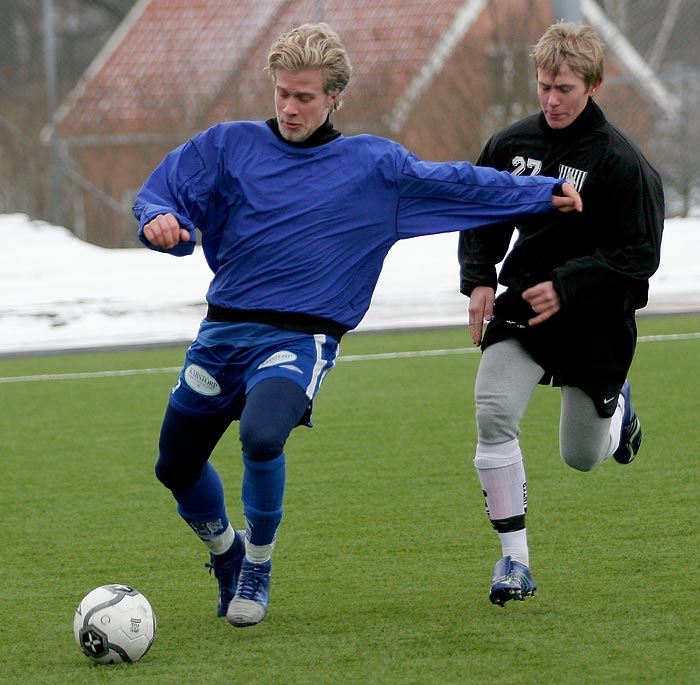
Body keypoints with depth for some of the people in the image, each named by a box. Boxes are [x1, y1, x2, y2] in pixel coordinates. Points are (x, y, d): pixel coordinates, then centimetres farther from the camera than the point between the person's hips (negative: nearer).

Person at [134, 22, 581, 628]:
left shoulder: (373, 165, 4)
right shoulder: (229, 145, 5)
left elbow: (454, 184, 9)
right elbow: (158, 194, 5)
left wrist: (546, 193, 7)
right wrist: (160, 221, -19)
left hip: (300, 339, -3)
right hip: (223, 331, 3)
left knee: (262, 437, -30)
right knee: (176, 466, 8)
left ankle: (257, 568, -5)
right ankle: (225, 553, 41)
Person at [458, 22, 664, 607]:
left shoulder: (620, 160, -15)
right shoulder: (512, 144, -1)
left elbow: (639, 255, -14)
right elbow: (482, 217, 14)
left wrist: (567, 286, -23)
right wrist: (478, 278, -3)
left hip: (595, 321, -3)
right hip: (523, 304, 3)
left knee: (581, 458, 10)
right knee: (493, 414, -21)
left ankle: (616, 407, 49)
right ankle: (514, 560, -14)